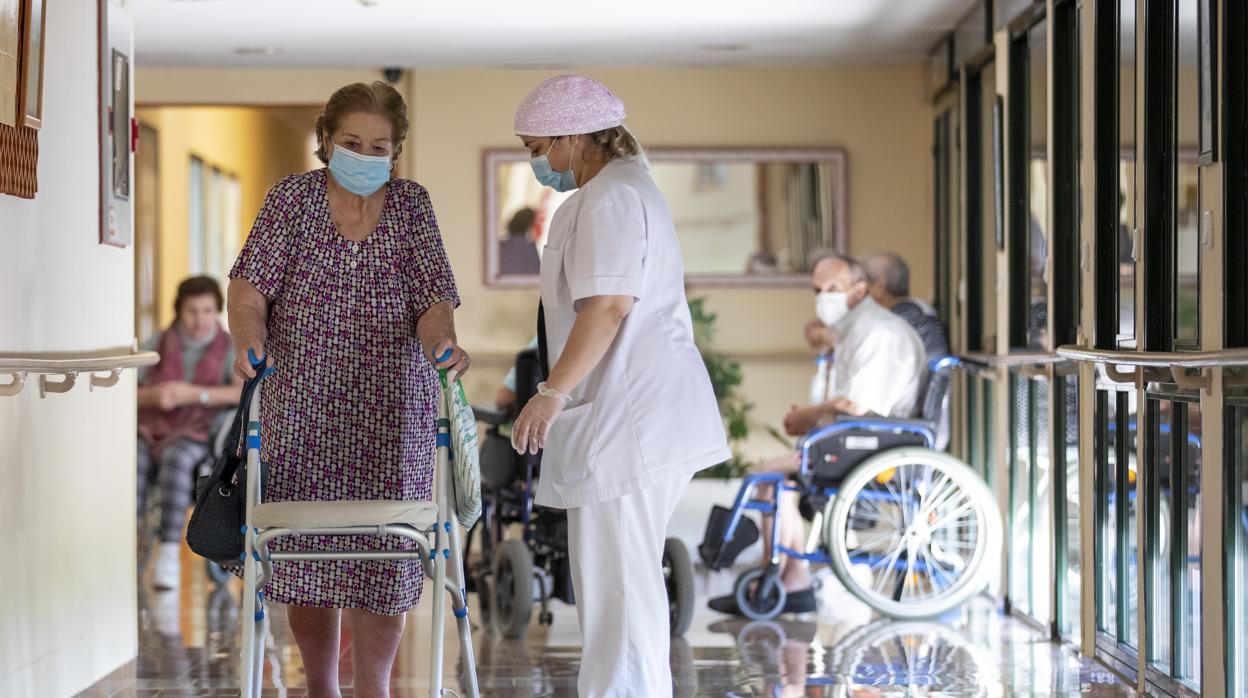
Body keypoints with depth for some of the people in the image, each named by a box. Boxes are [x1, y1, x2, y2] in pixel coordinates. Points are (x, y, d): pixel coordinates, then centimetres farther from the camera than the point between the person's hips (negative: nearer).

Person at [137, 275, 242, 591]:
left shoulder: (231, 350, 4)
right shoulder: (156, 345, 10)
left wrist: (193, 394, -22)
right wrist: (152, 396, -15)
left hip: (194, 438, -2)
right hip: (147, 433, 2)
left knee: (175, 459, -38)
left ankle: (169, 555, -42)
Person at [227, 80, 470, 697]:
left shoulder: (413, 205, 5)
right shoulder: (293, 197, 4)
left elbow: (434, 298, -2)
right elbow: (251, 283, -3)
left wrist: (442, 344, -24)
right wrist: (249, 341, -23)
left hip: (391, 410, 0)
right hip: (300, 407, 0)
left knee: (381, 550, -3)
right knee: (304, 548, 2)